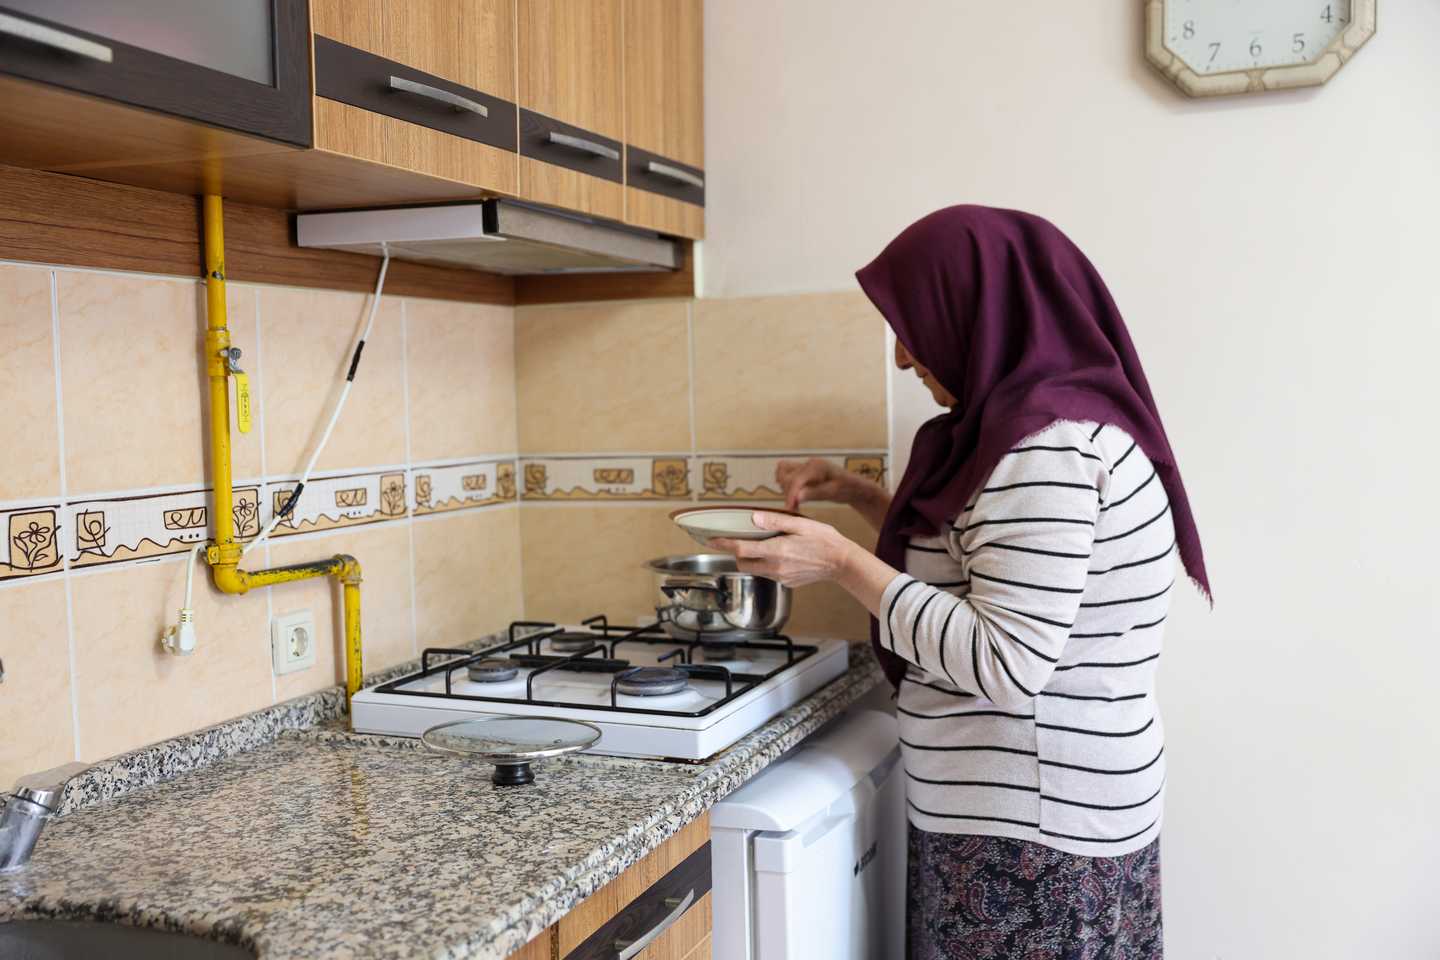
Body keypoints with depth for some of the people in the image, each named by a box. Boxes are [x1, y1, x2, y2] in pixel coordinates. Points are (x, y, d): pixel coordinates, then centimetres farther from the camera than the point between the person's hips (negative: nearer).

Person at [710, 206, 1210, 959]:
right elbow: (969, 559, 21)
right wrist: (856, 495, 12)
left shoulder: (1047, 447, -22)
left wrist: (842, 561, -21)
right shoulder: (1054, 421, 9)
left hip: (1030, 830, -9)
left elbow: (1004, 663, -25)